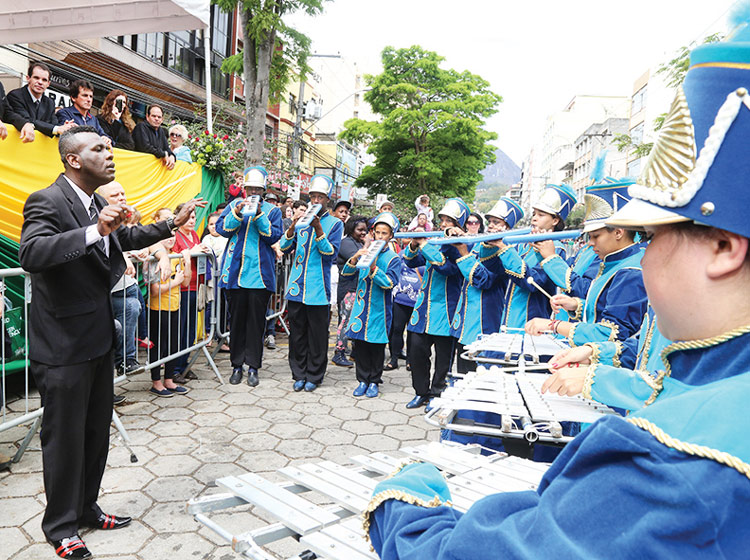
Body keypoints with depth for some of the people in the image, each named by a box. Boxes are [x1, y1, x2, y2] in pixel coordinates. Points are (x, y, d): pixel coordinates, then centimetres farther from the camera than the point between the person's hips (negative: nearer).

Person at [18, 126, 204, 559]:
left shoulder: (97, 204, 9)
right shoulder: (47, 202, -17)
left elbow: (127, 237, 28)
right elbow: (31, 254, -34)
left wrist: (172, 225, 28)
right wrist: (95, 231, -43)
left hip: (98, 340, 9)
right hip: (64, 347, -9)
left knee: (98, 430, 19)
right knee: (65, 438, 6)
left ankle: (87, 508, 38)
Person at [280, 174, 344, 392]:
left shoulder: (335, 223, 2)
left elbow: (331, 254, -8)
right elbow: (285, 247, 6)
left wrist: (318, 230, -19)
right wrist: (293, 227, -11)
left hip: (318, 288, -3)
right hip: (297, 285, 3)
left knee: (317, 334, 3)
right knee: (297, 332, 9)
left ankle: (314, 376, 16)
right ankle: (299, 374, 21)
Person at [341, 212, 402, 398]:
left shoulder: (393, 258, -2)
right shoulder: (365, 252, 8)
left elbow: (389, 283, -15)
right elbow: (346, 273, 1)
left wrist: (373, 268, -26)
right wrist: (355, 259, -17)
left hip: (379, 310, -3)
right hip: (361, 306, 3)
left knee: (377, 346, 5)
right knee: (360, 344, 7)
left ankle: (374, 381, 18)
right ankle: (363, 380, 19)